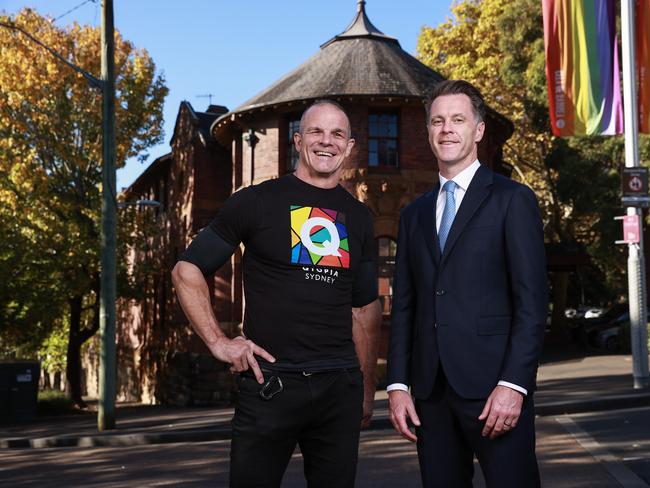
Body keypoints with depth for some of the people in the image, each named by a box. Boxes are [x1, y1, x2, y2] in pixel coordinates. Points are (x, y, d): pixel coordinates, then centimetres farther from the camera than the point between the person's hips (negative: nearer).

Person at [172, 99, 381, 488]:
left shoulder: (358, 217, 11)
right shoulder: (257, 201, -2)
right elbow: (187, 270, 1)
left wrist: (368, 390, 13)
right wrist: (218, 342, -8)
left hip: (340, 386, 4)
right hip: (270, 382, -4)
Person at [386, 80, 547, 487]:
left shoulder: (512, 200, 1)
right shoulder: (415, 214, 16)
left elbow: (532, 302, -6)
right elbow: (404, 307, 14)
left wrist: (514, 384, -15)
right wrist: (398, 384, 5)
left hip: (493, 386, -4)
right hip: (430, 391, 5)